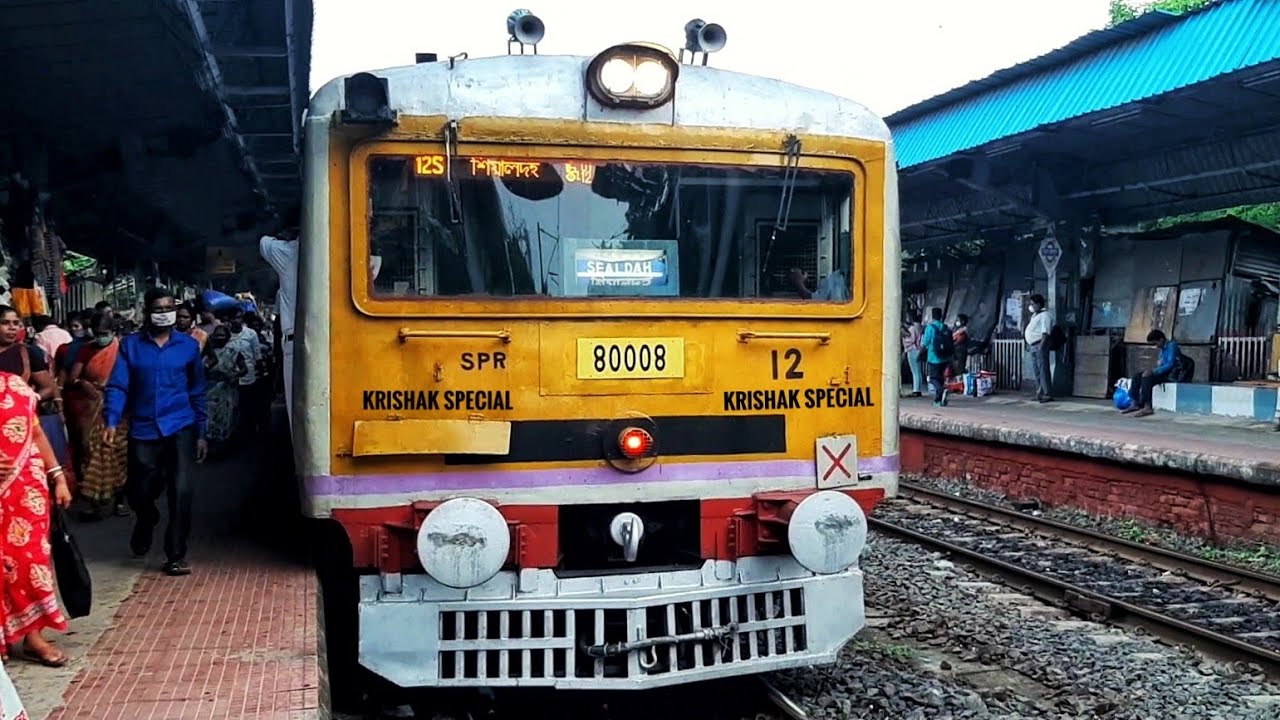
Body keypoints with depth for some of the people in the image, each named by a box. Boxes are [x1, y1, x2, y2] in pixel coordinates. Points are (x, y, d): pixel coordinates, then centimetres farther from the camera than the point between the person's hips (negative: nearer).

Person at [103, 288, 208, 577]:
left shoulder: (189, 346, 5)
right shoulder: (130, 345, 2)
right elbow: (118, 386, -4)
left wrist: (201, 432, 8)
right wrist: (112, 421, -19)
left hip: (180, 428, -1)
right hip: (143, 430, 1)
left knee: (181, 491, -10)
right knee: (139, 493, 10)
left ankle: (176, 555, 2)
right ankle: (147, 522, 45)